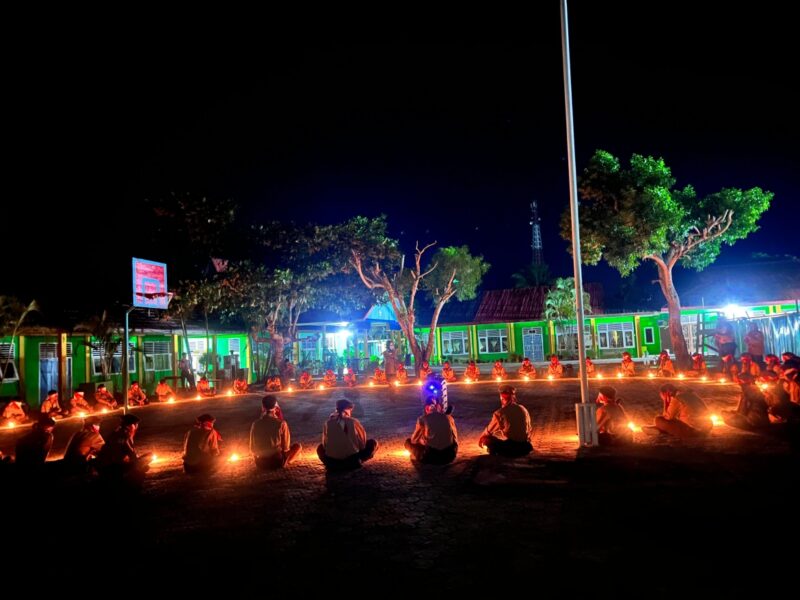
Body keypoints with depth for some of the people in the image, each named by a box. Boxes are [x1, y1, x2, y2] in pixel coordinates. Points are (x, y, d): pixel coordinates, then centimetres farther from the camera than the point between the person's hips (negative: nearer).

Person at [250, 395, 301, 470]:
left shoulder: (255, 424, -4)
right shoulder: (281, 423, -12)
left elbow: (253, 449, 5)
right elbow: (286, 448, -4)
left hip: (260, 464, 3)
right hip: (277, 462, -3)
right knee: (298, 446, 17)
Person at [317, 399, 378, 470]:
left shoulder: (328, 423, 1)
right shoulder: (353, 422, -4)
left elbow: (325, 444, 8)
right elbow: (363, 442, 4)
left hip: (332, 462, 2)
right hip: (352, 461, -2)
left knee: (320, 448, 34)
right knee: (373, 443, 16)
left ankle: (333, 465, 15)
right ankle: (356, 461, 7)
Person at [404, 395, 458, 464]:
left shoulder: (423, 419, 0)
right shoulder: (449, 418, 7)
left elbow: (413, 440, 11)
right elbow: (455, 440, 17)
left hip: (432, 457, -3)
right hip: (450, 456, 4)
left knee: (408, 442, 19)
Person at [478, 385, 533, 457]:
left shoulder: (499, 413, -9)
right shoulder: (524, 409, 5)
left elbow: (488, 431, 6)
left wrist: (481, 439, 27)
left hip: (510, 449, -5)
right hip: (525, 448, 5)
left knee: (486, 438, 6)